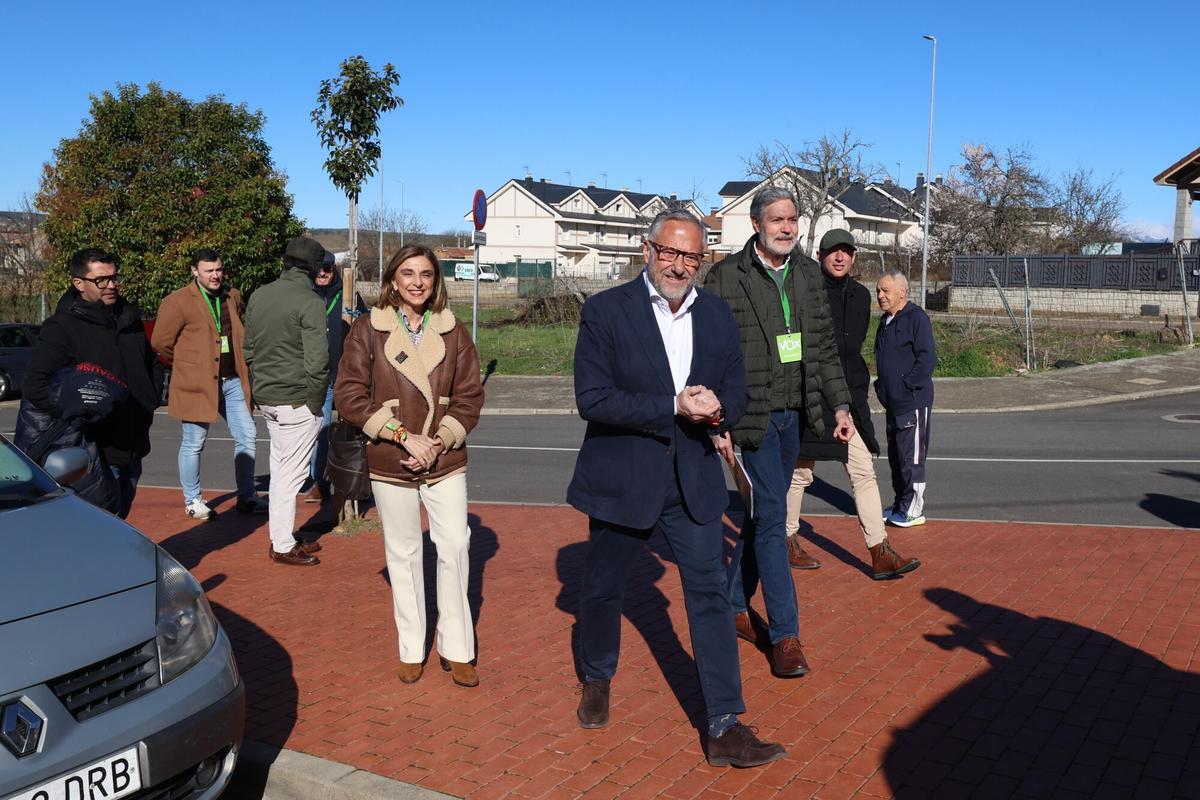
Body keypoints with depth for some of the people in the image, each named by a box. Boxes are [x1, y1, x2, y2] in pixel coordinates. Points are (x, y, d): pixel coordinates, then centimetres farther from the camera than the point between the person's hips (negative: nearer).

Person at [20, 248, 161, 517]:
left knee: (118, 521, 20)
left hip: (133, 449, 7)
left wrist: (151, 400, 10)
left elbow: (153, 363, 25)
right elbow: (34, 387, -17)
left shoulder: (130, 318, 10)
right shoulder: (61, 327, -11)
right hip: (99, 452, -7)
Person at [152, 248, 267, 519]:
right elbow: (160, 343, -5)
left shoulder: (232, 296, 11)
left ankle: (246, 497, 16)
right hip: (196, 384, -5)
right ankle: (192, 500, 20)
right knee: (194, 443, 5)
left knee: (246, 437, 5)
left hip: (232, 381, 6)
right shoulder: (178, 302, -8)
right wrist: (187, 365, 6)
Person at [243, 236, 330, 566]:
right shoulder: (310, 303, -15)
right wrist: (316, 404, -9)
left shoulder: (259, 296, 8)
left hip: (265, 397, 8)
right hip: (296, 401, -7)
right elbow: (317, 362, -19)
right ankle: (283, 546, 8)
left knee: (280, 468, 17)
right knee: (291, 473, 1)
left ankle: (281, 537, 26)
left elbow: (248, 349, 14)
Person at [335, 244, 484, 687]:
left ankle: (456, 649, 13)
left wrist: (439, 442, -11)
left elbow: (470, 396, 3)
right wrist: (403, 435, -14)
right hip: (390, 463, -1)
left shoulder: (453, 331, 2)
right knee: (403, 553, 9)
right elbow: (349, 395, -6)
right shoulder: (367, 330, -3)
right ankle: (411, 650, 22)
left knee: (455, 546, -2)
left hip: (445, 461, 1)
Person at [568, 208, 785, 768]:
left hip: (694, 479, 3)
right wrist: (674, 406, -23)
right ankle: (597, 681, 42)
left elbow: (736, 391, 8)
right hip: (621, 479, -2)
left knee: (710, 596, -1)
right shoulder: (605, 311, -10)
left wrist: (716, 408, -17)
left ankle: (725, 729, 6)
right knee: (602, 589, 15)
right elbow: (591, 399, -17)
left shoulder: (717, 314, 4)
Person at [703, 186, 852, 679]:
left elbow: (824, 346, 14)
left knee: (762, 515, 15)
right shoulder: (726, 278, -10)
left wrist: (840, 406, 9)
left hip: (794, 415, 6)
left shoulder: (808, 273, 9)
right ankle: (785, 635, 1)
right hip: (752, 415, -6)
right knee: (771, 518, -6)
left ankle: (735, 603, 32)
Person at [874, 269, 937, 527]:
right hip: (892, 404, 8)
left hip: (913, 403, -8)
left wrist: (906, 386, -16)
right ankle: (899, 505, 26)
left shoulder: (916, 318, -12)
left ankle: (913, 511, 8)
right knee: (895, 457, 15)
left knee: (911, 459, -2)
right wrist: (882, 388, 12)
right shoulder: (885, 322, 14)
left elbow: (928, 360, -17)